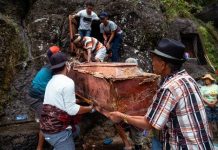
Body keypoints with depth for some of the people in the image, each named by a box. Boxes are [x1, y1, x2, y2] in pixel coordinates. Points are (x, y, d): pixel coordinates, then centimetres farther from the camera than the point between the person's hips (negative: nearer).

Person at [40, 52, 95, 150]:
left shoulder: (51, 81, 10)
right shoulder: (67, 82, -17)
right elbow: (71, 110, -18)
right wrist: (89, 108, -5)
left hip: (47, 127, 9)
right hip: (58, 131, -9)